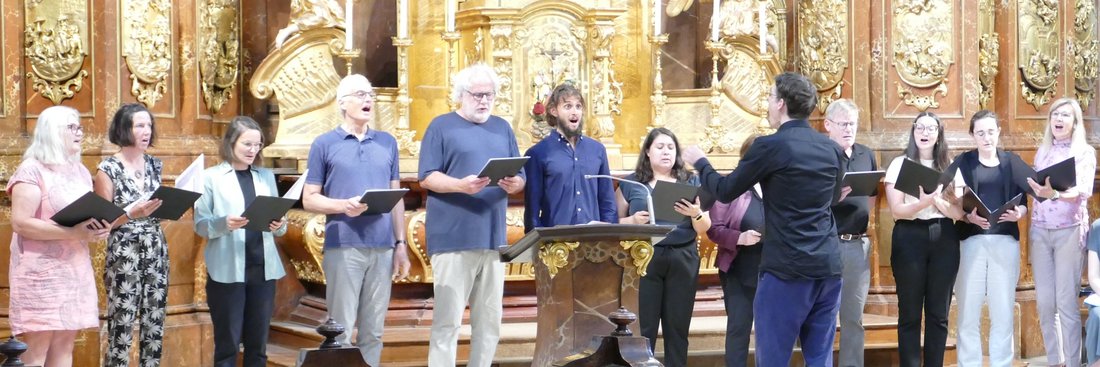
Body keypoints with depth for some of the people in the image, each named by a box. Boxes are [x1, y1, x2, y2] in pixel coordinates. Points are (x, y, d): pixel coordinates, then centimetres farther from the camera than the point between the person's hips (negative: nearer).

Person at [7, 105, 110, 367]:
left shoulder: (80, 171, 15)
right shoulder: (32, 170, -8)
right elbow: (20, 223, -17)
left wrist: (99, 228, -1)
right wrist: (73, 232, -24)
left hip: (76, 268, 7)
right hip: (41, 270, -7)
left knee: (65, 344, 6)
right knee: (37, 346, -8)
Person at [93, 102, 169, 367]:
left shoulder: (154, 165, 9)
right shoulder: (108, 169, -7)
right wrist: (132, 213, -22)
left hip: (156, 252, 5)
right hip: (124, 255, -5)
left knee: (155, 326, 8)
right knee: (122, 328, -4)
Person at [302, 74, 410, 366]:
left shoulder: (388, 142, 13)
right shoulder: (324, 144, 3)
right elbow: (309, 199, 2)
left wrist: (401, 244, 8)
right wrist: (343, 205, -16)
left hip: (382, 247, 3)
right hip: (343, 246, -3)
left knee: (373, 330, 7)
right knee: (341, 329, 0)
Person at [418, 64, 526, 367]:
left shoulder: (503, 128, 17)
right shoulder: (442, 126, 2)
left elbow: (521, 177, 14)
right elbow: (427, 178, -5)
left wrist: (514, 184, -9)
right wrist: (461, 185, -22)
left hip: (493, 238, 5)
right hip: (454, 239, -5)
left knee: (489, 320, 8)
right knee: (447, 319, -5)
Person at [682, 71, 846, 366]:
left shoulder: (771, 146, -10)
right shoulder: (833, 149, 8)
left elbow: (725, 191, 0)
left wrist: (699, 162, 19)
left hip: (787, 268, -6)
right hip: (829, 266, 6)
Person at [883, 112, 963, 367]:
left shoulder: (951, 167, 10)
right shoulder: (900, 164, 2)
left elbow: (959, 213, 3)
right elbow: (897, 210, -7)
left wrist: (937, 200, -15)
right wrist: (926, 202, -24)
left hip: (944, 239, 3)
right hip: (910, 239, -3)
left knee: (939, 313, 5)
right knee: (910, 313, 0)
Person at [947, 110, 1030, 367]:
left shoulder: (1013, 161, 10)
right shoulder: (962, 162, 4)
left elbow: (1023, 202, 9)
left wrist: (1018, 213, -12)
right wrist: (968, 216, -18)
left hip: (1005, 240, 2)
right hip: (971, 240, -2)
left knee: (1003, 310, 5)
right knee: (969, 309, -1)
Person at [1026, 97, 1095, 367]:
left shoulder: (1085, 152, 0)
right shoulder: (1042, 152, 13)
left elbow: (1084, 191, -14)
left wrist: (1055, 194, -34)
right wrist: (1029, 233, 9)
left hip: (1069, 231, -4)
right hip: (1039, 231, 4)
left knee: (1066, 302, -7)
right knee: (1044, 303, 3)